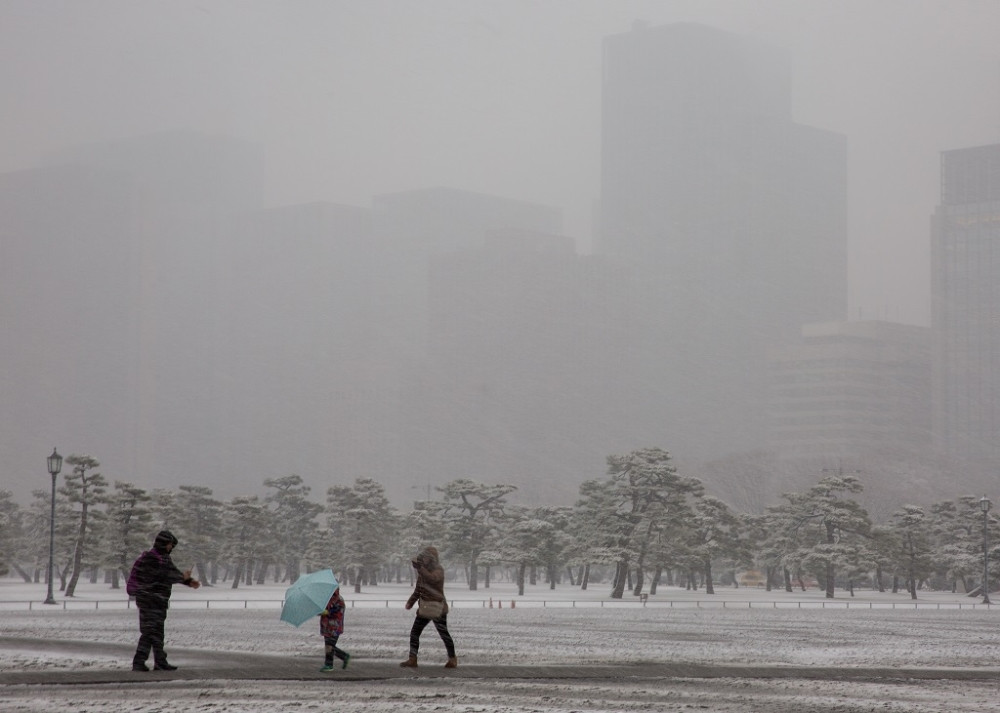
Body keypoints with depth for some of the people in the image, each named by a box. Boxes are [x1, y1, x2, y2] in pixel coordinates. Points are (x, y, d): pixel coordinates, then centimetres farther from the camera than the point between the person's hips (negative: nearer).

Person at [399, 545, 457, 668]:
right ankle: (412, 659, 0)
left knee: (443, 634, 2)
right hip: (424, 608, 7)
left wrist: (419, 568, -39)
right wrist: (411, 601, 10)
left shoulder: (438, 570, -13)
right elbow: (418, 589, 20)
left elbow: (432, 579, -35)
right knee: (414, 632, 0)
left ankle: (452, 659, 18)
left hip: (438, 608, -7)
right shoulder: (423, 571, 10)